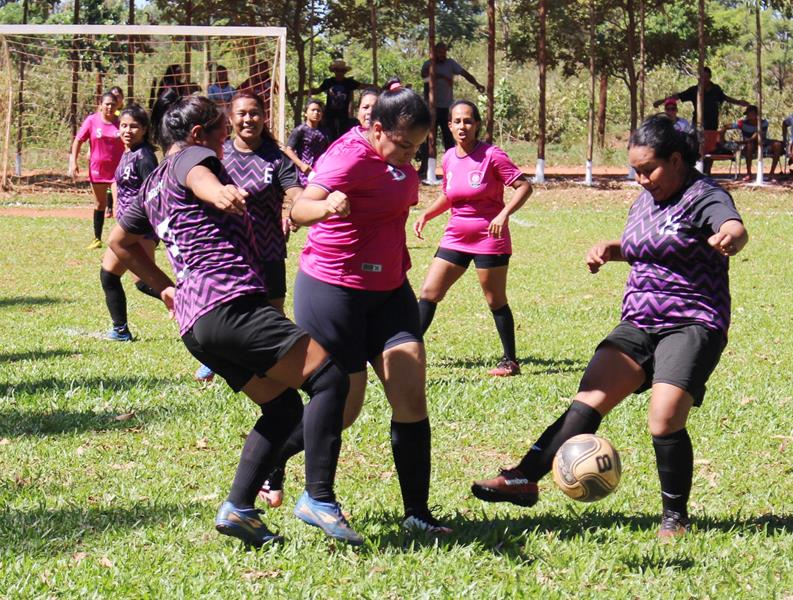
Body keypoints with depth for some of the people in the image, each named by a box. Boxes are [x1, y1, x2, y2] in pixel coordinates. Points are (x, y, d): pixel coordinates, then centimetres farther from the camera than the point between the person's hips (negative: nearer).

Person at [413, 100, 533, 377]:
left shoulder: (491, 155, -12)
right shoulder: (449, 158, 6)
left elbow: (524, 186, -13)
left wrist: (504, 214, -26)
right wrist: (426, 215, 6)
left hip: (489, 239, -6)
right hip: (456, 238, 6)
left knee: (495, 301, 2)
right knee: (428, 292, -1)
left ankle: (510, 362, 13)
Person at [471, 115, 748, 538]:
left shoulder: (704, 197, -9)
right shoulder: (644, 201, 15)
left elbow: (735, 229, -31)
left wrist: (730, 238, -56)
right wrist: (608, 249, 12)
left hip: (692, 326, -7)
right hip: (639, 324, 7)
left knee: (664, 421, -19)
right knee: (588, 400, -8)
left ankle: (675, 518, -1)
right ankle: (524, 479, -12)